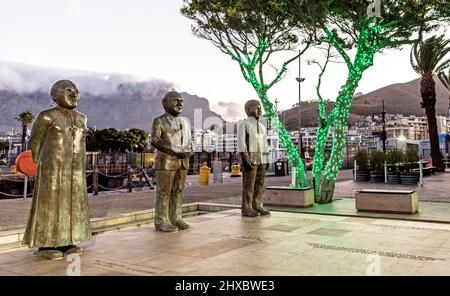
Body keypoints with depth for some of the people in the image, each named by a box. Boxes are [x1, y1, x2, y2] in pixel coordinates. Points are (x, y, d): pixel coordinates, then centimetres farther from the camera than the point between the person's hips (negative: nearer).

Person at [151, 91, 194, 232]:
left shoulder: (185, 122, 16)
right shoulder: (159, 121, -2)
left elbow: (189, 142, 19)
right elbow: (155, 141, -13)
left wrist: (190, 151, -4)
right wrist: (174, 152, -19)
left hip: (183, 162, 6)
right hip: (165, 161, -6)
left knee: (178, 191, 7)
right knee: (164, 192, -2)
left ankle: (176, 219, 14)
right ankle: (161, 222, 4)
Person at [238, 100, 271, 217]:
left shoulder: (262, 127, 18)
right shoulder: (244, 125, -4)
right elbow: (241, 143, -11)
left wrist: (266, 160, 12)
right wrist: (245, 159, -19)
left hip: (261, 159, 7)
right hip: (249, 158, -7)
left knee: (260, 185, 5)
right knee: (248, 185, -5)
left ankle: (257, 206, 12)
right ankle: (247, 209, 0)